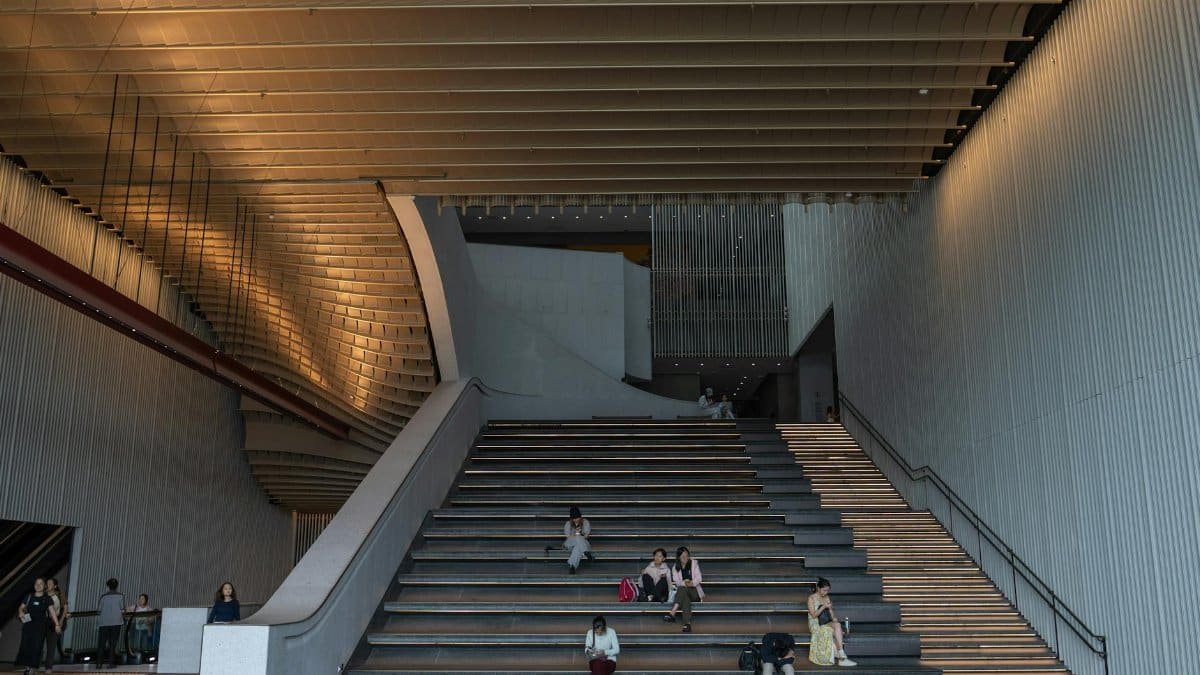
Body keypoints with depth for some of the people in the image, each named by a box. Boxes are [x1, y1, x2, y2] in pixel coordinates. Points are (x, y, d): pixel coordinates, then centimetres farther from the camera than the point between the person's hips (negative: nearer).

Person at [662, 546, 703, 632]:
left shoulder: (694, 563, 10)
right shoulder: (675, 568, 11)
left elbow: (699, 578, -1)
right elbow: (676, 582, -3)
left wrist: (692, 583, -22)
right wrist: (684, 583, -26)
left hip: (694, 591, -2)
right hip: (682, 591, 2)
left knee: (682, 589, -35)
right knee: (685, 598, -36)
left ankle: (672, 614, -49)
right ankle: (687, 624, -51)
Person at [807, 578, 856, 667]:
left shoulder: (827, 598, 15)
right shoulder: (812, 598, -3)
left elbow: (831, 612, 14)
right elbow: (813, 615, -9)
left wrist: (833, 617, -8)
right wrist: (823, 607, -19)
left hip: (828, 623, 5)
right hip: (816, 624, -5)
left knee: (837, 625, -30)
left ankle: (841, 657, -36)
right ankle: (842, 657, -33)